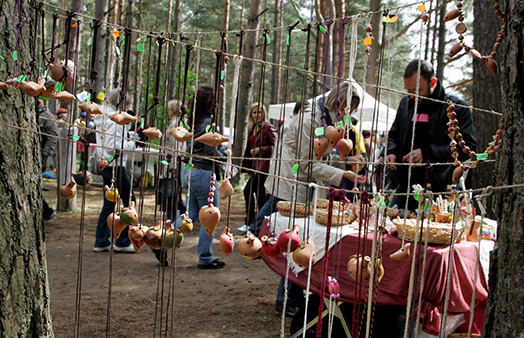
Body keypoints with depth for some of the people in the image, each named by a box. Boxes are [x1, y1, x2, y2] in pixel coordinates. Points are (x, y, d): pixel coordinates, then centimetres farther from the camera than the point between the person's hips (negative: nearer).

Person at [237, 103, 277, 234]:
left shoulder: (268, 128, -8)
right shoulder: (252, 128, 16)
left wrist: (260, 149, -17)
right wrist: (248, 165, 22)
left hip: (263, 163, -8)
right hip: (255, 164, 8)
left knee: (248, 190, -12)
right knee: (259, 193, 11)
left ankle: (250, 223, -4)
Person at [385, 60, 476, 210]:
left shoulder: (456, 107, -6)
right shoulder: (406, 103, 13)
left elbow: (467, 146, -13)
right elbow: (394, 134, 26)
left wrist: (427, 153, -18)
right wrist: (392, 152, 4)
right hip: (406, 184, 5)